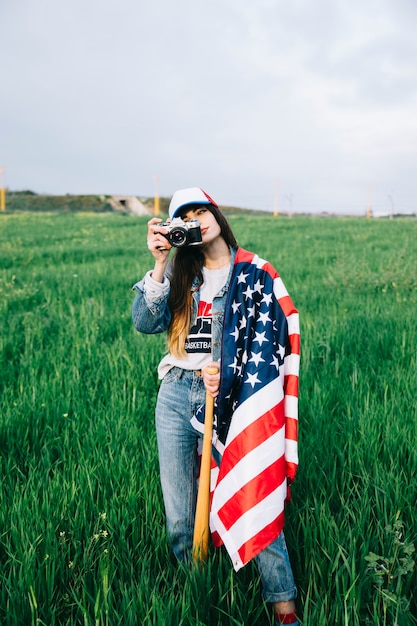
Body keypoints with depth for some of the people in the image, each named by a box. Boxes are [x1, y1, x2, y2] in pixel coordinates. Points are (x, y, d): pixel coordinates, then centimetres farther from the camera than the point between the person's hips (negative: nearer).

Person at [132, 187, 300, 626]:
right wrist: (160, 262, -10)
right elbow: (144, 322, -4)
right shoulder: (181, 273, 10)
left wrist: (226, 379, -15)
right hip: (176, 397, 4)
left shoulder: (254, 274, -1)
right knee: (179, 516, 13)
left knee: (253, 505, -1)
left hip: (232, 402, -4)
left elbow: (266, 344, -5)